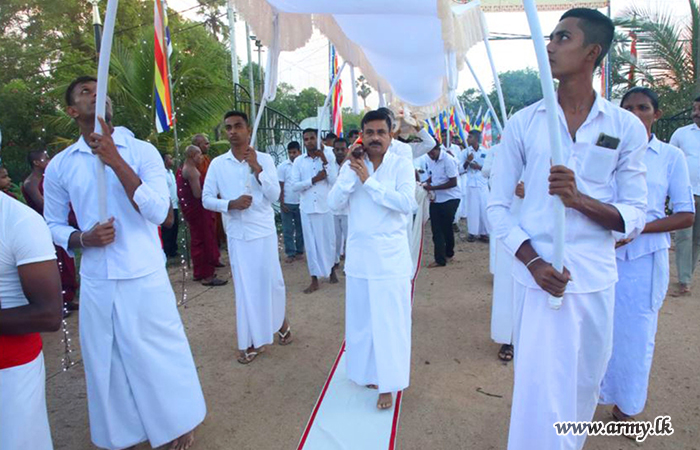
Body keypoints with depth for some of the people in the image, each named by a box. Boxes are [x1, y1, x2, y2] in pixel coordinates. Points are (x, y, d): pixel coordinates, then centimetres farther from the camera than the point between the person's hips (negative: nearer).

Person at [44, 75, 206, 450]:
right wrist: (83, 239, -11)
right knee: (106, 362, 15)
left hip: (145, 278, -2)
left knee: (160, 355, 9)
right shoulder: (59, 166, 3)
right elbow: (53, 226, 12)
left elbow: (159, 212, -17)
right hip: (96, 283, 3)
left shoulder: (142, 151, -5)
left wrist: (115, 160, -21)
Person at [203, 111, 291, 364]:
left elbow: (274, 195, -9)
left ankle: (280, 322, 35)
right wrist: (231, 204, -17)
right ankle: (253, 342, 19)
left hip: (264, 231, -1)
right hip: (237, 234, 1)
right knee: (245, 287, 6)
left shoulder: (264, 159, -2)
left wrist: (256, 167, -17)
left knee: (271, 281, 7)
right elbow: (206, 199, 1)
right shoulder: (217, 164, 1)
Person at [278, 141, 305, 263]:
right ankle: (290, 253, 12)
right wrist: (281, 203, -5)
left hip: (301, 203, 0)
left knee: (300, 229, 10)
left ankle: (299, 251, 22)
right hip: (287, 203, 0)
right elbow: (280, 187, 0)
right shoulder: (282, 167, -1)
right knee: (287, 230, 4)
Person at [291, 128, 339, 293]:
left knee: (328, 240, 11)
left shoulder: (327, 158, 3)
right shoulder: (298, 161, 3)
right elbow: (294, 185, -4)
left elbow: (334, 181, -9)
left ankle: (332, 269, 35)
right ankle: (315, 280, 12)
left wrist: (325, 161, -13)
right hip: (307, 208, 0)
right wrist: (314, 179, -12)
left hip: (325, 206, 0)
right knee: (311, 244, 4)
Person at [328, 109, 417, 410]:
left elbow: (407, 203, -18)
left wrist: (369, 180, -18)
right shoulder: (351, 166, 5)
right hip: (358, 255, 3)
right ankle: (368, 371, 33)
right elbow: (335, 203, -6)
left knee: (390, 320, 2)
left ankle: (387, 384, 15)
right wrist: (351, 171, -15)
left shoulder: (401, 165, -3)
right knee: (361, 318, 13)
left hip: (391, 257, -3)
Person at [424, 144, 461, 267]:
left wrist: (433, 187, -22)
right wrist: (427, 182, -1)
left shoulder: (448, 160, -18)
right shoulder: (430, 160, 4)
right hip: (436, 199, 6)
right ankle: (440, 259, 9)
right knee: (436, 229, 3)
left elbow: (453, 182, -20)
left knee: (446, 228, 6)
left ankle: (448, 253, 28)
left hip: (450, 199, -6)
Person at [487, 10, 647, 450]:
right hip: (539, 277, -1)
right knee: (541, 393, 1)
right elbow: (498, 206, 0)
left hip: (597, 281, 2)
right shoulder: (523, 123, 0)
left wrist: (579, 198, -20)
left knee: (584, 388, 17)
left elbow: (635, 217, 0)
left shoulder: (627, 127, 1)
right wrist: (532, 261, -14)